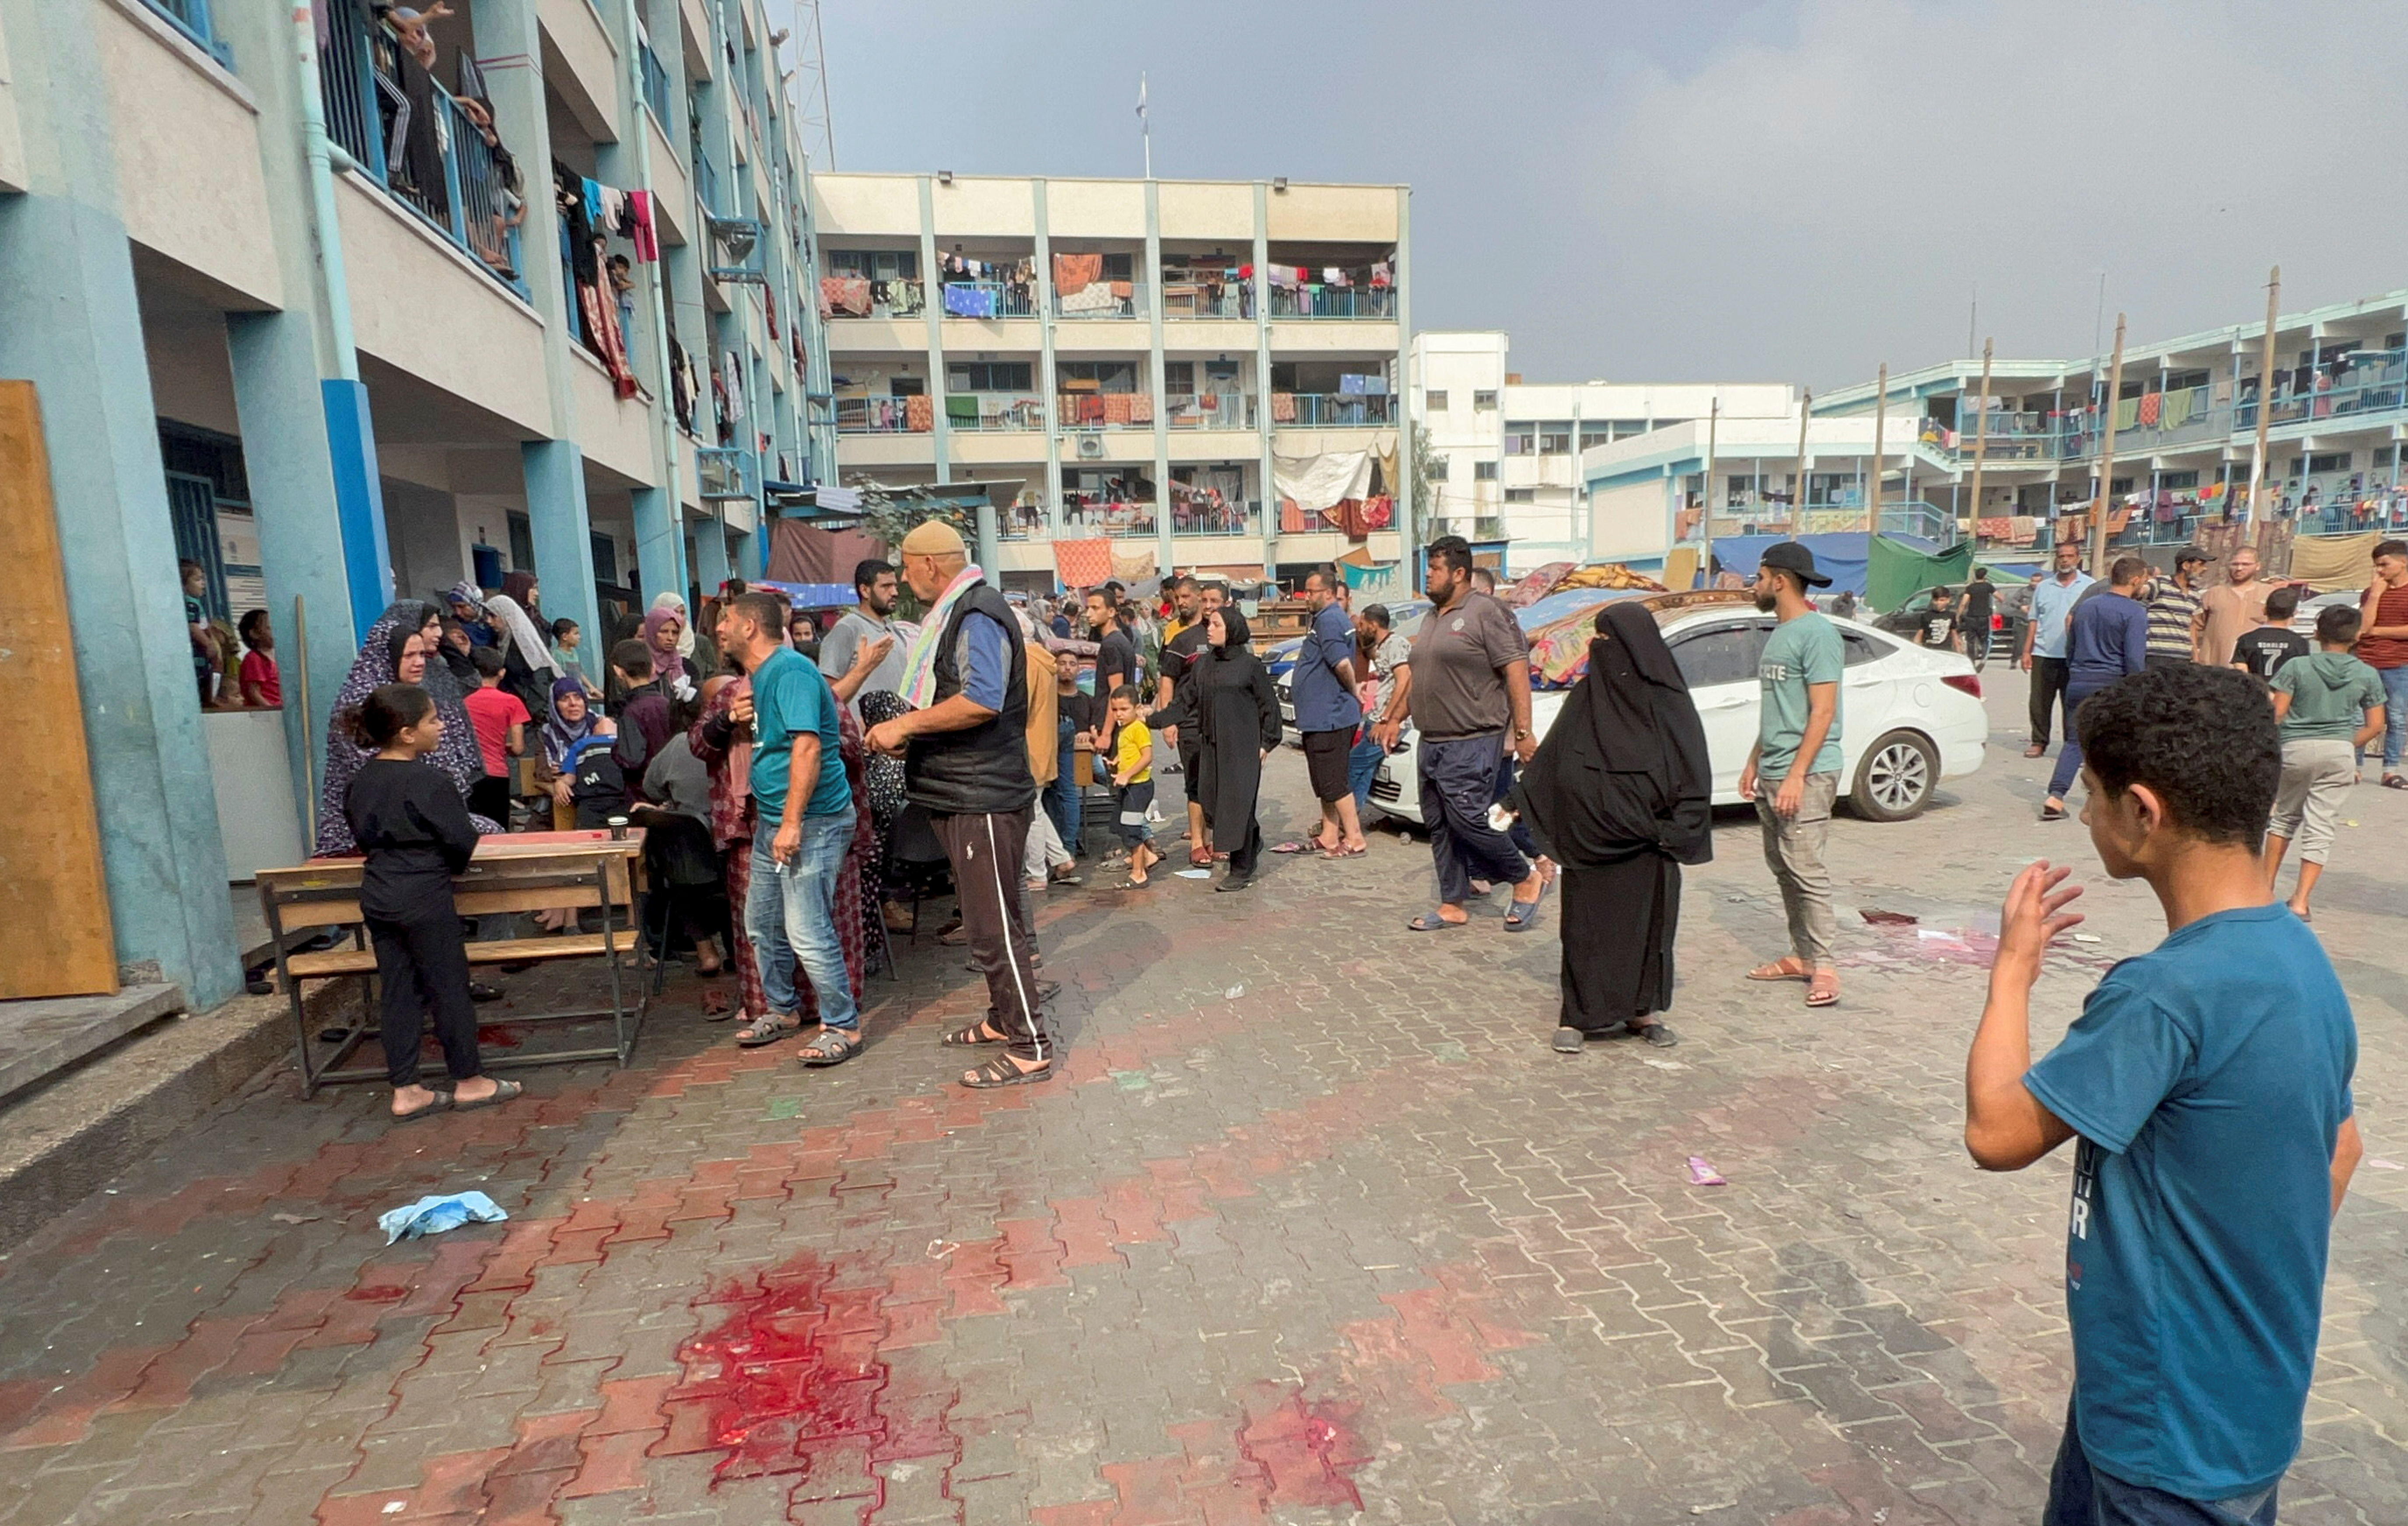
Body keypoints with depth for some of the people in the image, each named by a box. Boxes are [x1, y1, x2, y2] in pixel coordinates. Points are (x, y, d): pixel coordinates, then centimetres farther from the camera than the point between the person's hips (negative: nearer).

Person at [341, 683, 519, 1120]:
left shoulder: (358, 781, 4)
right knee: (450, 987, 5)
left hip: (376, 897, 7)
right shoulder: (428, 783, -19)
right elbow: (463, 840, -15)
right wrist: (452, 864, 6)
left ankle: (405, 1091, 17)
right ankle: (469, 1081, 16)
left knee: (396, 990, 11)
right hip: (425, 897, -7)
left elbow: (360, 835, 15)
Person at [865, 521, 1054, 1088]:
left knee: (994, 925, -6)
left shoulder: (978, 616, -15)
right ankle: (1005, 1017, 34)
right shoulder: (952, 614, 17)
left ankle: (1030, 1047, 2)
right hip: (960, 792, 11)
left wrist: (906, 724, -21)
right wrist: (906, 729, 8)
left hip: (984, 796, -11)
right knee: (990, 917, 20)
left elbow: (982, 701, -29)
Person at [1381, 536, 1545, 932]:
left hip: (1472, 743, -9)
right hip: (1433, 743, 9)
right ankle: (1452, 906, 19)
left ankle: (1527, 879, 10)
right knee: (1440, 826, 10)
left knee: (1468, 820, -11)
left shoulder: (1486, 613, -10)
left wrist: (1523, 732, -20)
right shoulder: (1432, 618, 17)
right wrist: (1396, 719, 22)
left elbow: (1517, 672, -15)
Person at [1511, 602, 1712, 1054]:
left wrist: (1673, 830, -11)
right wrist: (1517, 801, 9)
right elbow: (1552, 754, 11)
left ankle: (1642, 1010, 23)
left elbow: (1693, 770, -4)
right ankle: (1578, 1016, 11)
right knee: (1586, 922, 4)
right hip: (1589, 839, 2)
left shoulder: (1666, 699, -4)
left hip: (1645, 841, -1)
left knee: (1646, 920, 9)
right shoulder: (1587, 695, 4)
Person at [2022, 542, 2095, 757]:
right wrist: (2026, 651, 7)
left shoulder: (2090, 586, 5)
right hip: (2043, 654, 2)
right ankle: (2039, 743, 11)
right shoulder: (2043, 587, 12)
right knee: (2040, 702, 3)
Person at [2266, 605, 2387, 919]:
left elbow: (2276, 714, -6)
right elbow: (2375, 725, 4)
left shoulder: (2297, 666, -4)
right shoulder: (2367, 675, 3)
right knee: (2320, 828, 2)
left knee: (2286, 818, 18)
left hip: (2296, 749, -1)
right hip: (2339, 752, 1)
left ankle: (2266, 886, 23)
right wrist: (2347, 745, 16)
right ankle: (2301, 900, -2)